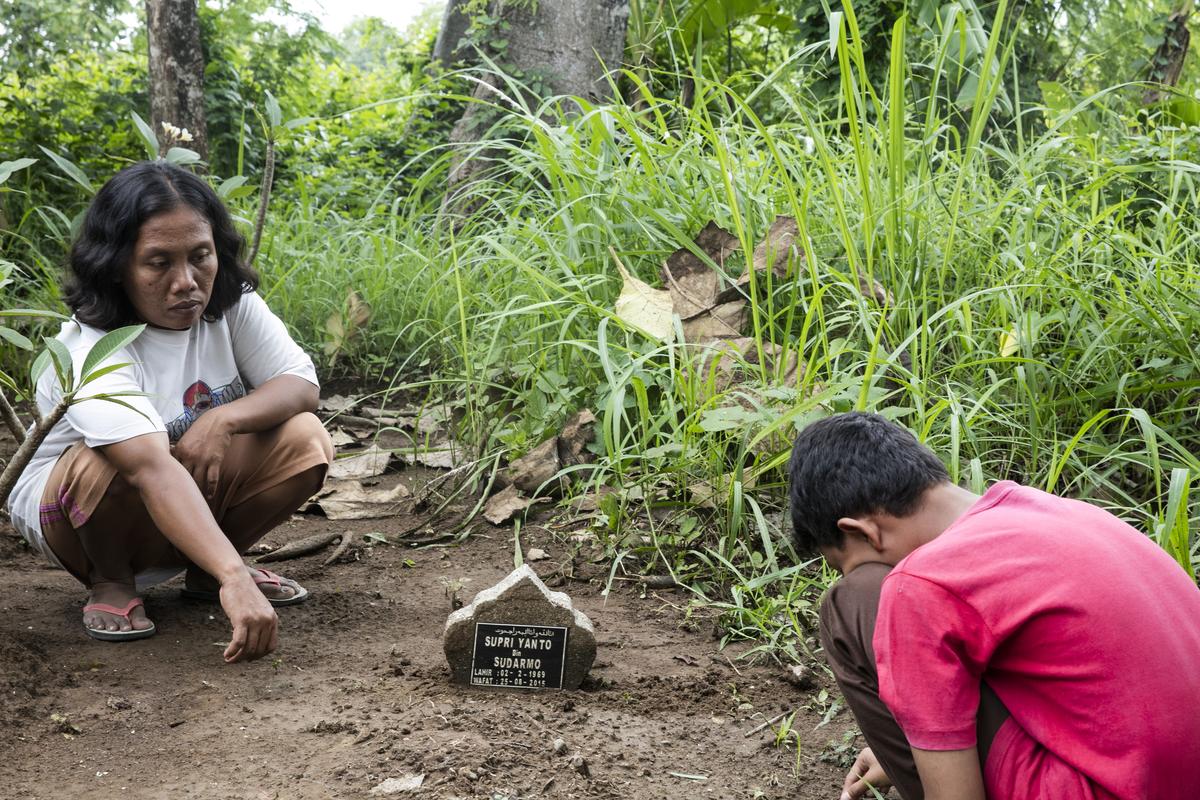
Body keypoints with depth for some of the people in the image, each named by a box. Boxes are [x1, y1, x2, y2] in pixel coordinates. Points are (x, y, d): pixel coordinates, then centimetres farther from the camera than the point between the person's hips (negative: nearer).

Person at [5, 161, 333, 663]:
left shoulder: (231, 302, -14)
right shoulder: (92, 353, -33)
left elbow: (302, 385, -13)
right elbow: (154, 471, -47)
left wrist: (224, 418, -34)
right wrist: (233, 578, -60)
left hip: (198, 493, 5)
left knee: (305, 440, -20)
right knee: (107, 463, -39)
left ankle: (204, 573, 2)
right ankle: (110, 582, -7)